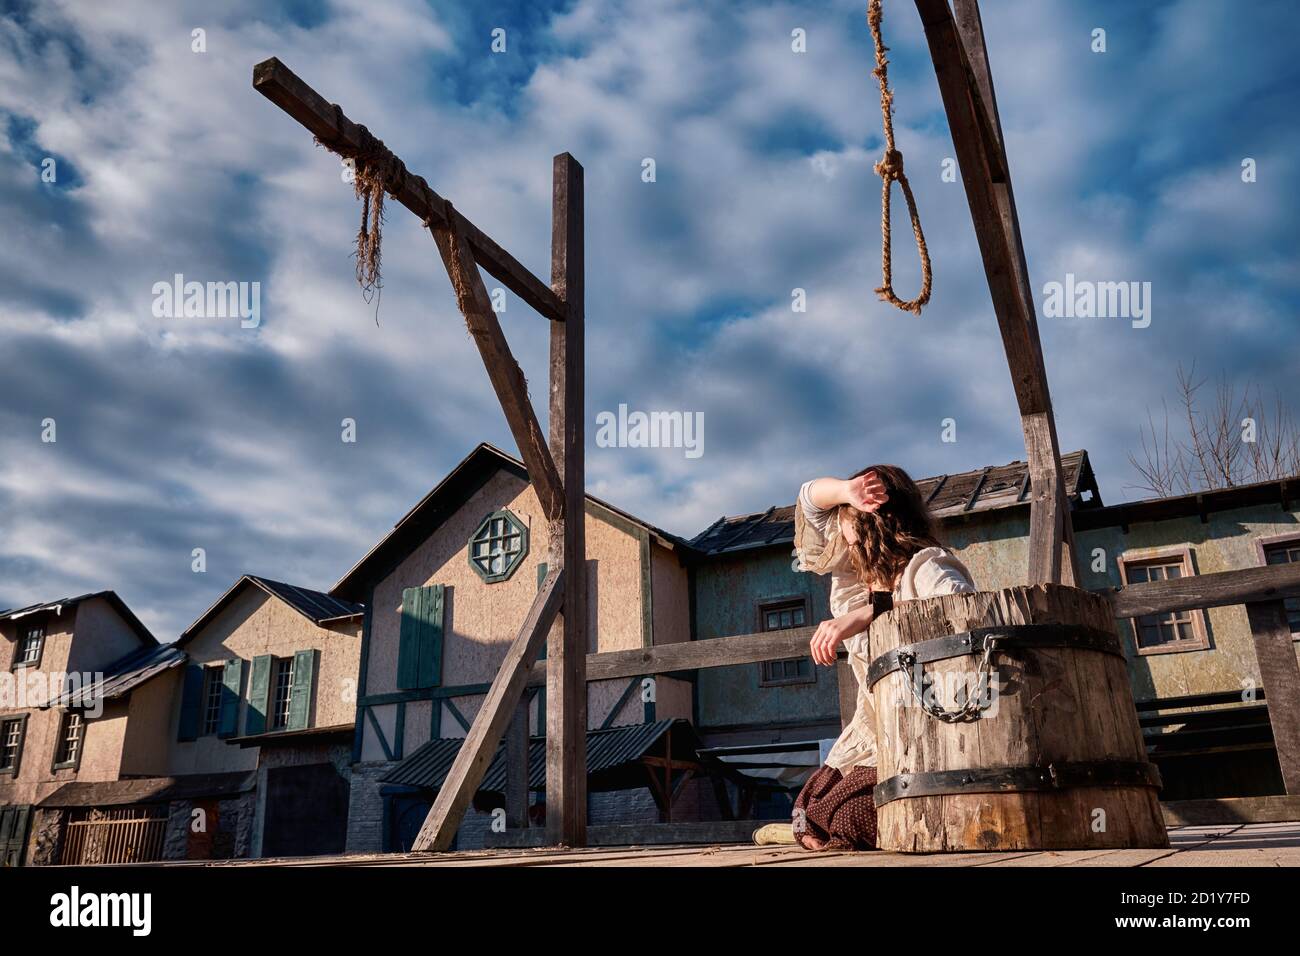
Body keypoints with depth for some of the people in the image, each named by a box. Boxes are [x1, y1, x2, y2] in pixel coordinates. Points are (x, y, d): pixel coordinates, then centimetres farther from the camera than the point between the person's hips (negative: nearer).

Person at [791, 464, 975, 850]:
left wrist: (867, 613, -41)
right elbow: (810, 498, 12)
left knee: (843, 822, -20)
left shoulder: (928, 569, -15)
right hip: (872, 736, 8)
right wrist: (846, 490, -11)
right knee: (809, 831, 4)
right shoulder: (860, 574, 9)